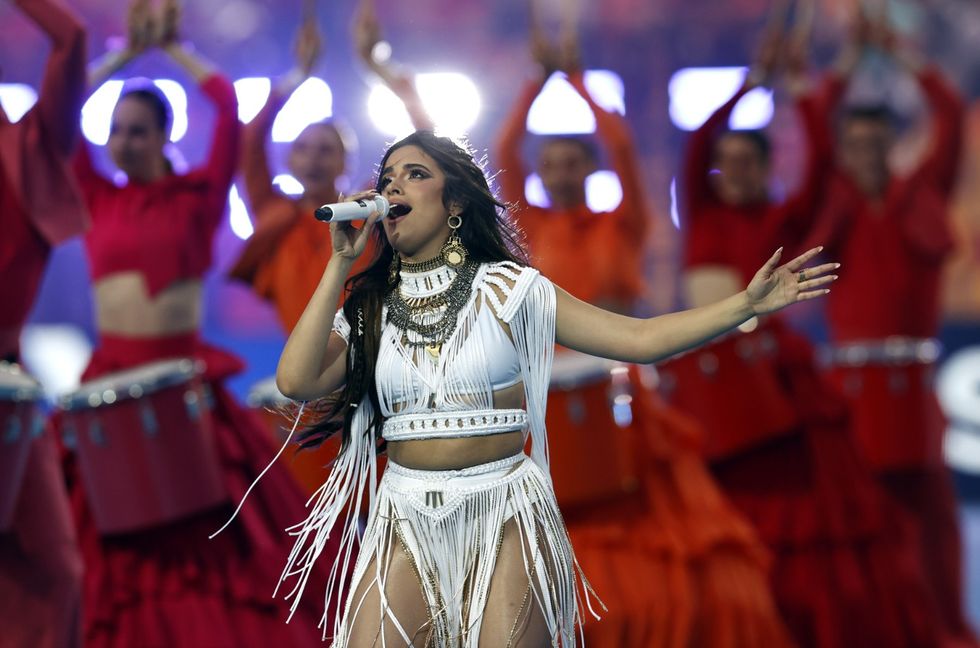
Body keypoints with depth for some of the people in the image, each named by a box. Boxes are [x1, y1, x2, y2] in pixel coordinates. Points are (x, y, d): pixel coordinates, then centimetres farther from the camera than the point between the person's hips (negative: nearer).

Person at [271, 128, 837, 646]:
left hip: (504, 520, -2)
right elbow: (296, 380, -10)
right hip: (407, 522, 2)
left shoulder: (505, 288, 1)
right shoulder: (368, 310, 8)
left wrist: (748, 304, -13)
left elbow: (639, 338, -3)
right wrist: (341, 263, -6)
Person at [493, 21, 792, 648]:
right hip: (549, 411, 1)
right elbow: (504, 153, -2)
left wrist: (577, 79, -2)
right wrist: (540, 79, -3)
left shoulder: (622, 225, 4)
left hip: (618, 407, -1)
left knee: (661, 549, -4)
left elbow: (622, 144, -8)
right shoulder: (532, 228, 8)